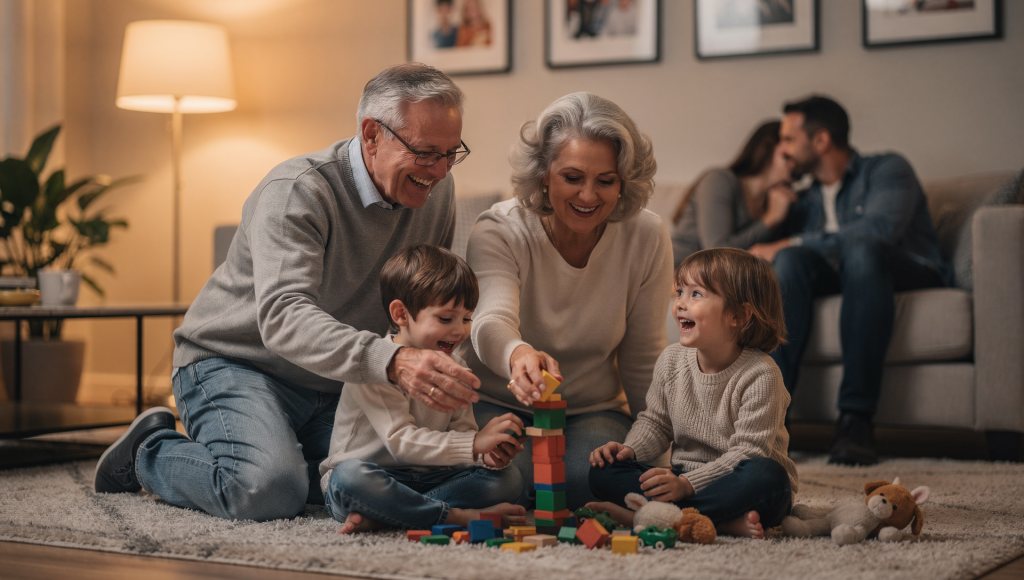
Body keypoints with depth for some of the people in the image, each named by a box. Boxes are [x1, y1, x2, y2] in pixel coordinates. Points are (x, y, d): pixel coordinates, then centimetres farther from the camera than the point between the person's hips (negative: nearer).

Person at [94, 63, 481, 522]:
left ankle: (279, 455, 11)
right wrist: (393, 362, -56)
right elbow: (283, 317, -40)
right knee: (267, 490, -32)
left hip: (334, 385, 7)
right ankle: (150, 454, 1)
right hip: (235, 363, -6)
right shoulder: (297, 192, -25)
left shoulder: (435, 191, -3)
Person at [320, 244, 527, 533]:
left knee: (508, 478, -13)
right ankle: (459, 515, -28)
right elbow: (400, 440, -26)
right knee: (350, 477, -40)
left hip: (426, 479, 7)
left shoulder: (453, 366, 8)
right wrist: (474, 444, -34)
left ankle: (377, 515, -26)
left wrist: (489, 456, -20)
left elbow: (462, 431, 5)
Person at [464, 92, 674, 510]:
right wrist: (518, 354, -61)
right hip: (500, 404, -1)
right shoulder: (498, 232, -17)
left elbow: (642, 361, 0)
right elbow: (492, 322, -37)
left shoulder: (646, 238, -10)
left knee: (585, 479, -31)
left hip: (594, 411, 1)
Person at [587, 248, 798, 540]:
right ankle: (724, 521, -27)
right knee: (604, 472, -14)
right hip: (684, 481, 5)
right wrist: (628, 449, -6)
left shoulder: (760, 375, -16)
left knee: (768, 477, -39)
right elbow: (656, 423, 15)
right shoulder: (671, 361, 2)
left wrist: (688, 483, -30)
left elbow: (749, 452, -20)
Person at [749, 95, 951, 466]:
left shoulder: (886, 169, 4)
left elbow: (879, 229, -17)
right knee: (791, 260, -26)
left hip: (913, 275, -4)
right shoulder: (807, 201, 25)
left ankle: (856, 418, -41)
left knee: (860, 249, -38)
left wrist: (795, 243, -17)